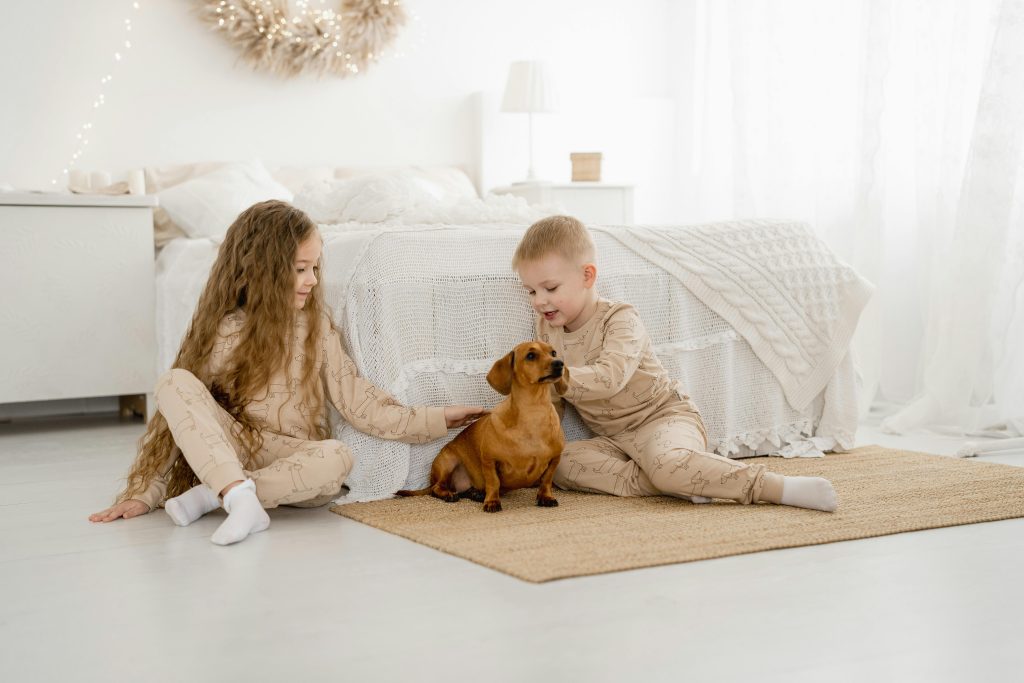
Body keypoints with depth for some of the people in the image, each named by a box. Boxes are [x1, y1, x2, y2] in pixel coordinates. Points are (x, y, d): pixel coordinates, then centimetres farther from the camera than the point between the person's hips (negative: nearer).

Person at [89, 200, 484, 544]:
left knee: (337, 458, -34)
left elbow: (356, 401, 0)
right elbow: (175, 417, -4)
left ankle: (214, 494, -25)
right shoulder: (224, 331, -6)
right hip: (231, 452, -1)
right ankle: (240, 496, -40)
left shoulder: (315, 325, 2)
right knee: (175, 384, -25)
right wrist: (143, 494, -10)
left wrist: (436, 420, -7)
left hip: (296, 461, 1)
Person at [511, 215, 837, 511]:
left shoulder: (620, 319, -15)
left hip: (663, 417, -7)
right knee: (557, 462, -21)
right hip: (615, 437, 7)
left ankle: (783, 488, -34)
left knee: (669, 462, -40)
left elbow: (609, 378, -34)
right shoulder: (548, 329, 5)